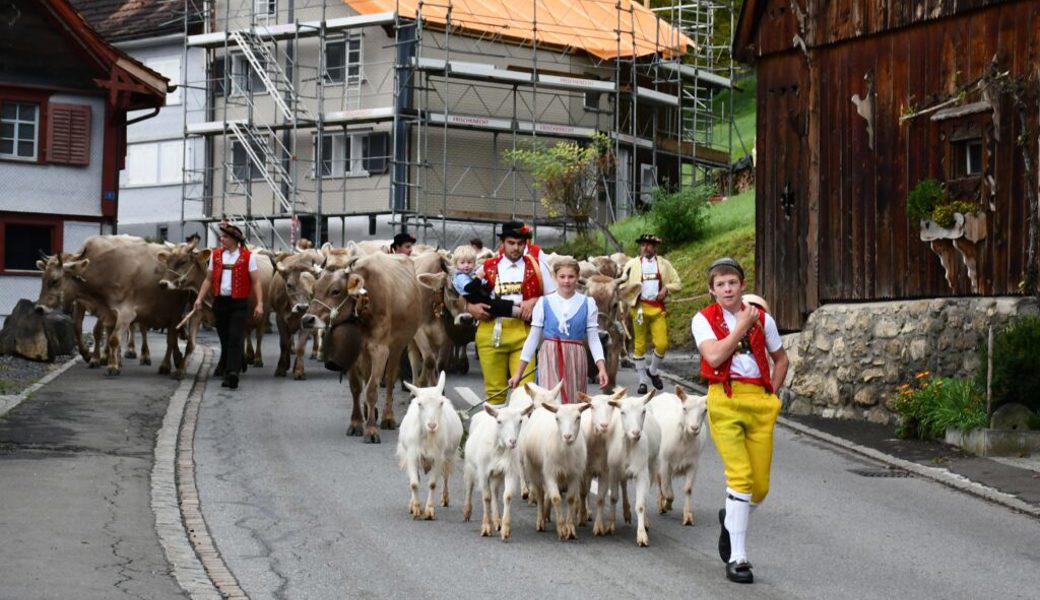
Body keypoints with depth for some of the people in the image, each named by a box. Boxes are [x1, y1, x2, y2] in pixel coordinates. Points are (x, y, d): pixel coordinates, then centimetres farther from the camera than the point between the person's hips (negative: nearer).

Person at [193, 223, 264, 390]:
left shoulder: (248, 257, -3)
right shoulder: (215, 255, 9)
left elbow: (256, 282, -4)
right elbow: (209, 279, 14)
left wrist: (259, 303, -12)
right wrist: (199, 298, 4)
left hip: (239, 303, -4)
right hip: (220, 302, 4)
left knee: (235, 339, -9)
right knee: (224, 338, 10)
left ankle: (232, 374, -13)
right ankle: (225, 367, 25)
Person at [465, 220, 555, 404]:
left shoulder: (536, 266, 9)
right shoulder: (488, 268, 11)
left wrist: (534, 301, -6)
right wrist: (472, 308, -6)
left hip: (523, 332, -1)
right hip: (491, 333, 1)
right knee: (495, 389, 5)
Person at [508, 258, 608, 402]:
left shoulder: (587, 303, 3)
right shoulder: (544, 302, 2)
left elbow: (593, 339, 3)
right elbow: (533, 338, 6)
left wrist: (602, 368, -10)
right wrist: (518, 372, 5)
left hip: (575, 359, 1)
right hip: (550, 358, -1)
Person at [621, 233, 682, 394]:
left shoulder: (664, 264, 11)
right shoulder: (632, 264, 7)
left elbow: (677, 283, 13)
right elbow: (623, 285, 4)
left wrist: (667, 288, -6)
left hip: (658, 308, 1)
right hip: (640, 308, -1)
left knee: (662, 344, -7)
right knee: (640, 345, 1)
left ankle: (653, 372, 20)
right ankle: (642, 381, 10)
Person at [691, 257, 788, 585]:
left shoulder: (762, 318, 10)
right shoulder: (704, 319, 2)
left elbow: (781, 359, 23)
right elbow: (714, 356, -16)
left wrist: (771, 393, 11)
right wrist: (742, 326, -9)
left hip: (759, 401, 3)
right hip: (725, 400, -3)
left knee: (760, 485, 4)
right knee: (741, 477, -14)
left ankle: (731, 520, 37)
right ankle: (738, 558, -7)